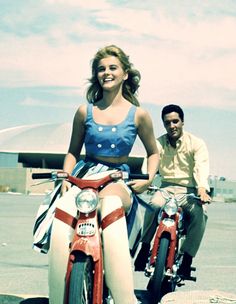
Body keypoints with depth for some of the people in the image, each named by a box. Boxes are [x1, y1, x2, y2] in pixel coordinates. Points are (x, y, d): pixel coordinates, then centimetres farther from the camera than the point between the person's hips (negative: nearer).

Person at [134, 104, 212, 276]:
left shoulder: (196, 143, 1)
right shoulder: (158, 144, 7)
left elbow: (202, 167, -17)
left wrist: (202, 189, -37)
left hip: (189, 190, -1)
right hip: (166, 187, 1)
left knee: (199, 215, -31)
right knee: (154, 205, -32)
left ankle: (187, 258, -21)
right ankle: (145, 247, -17)